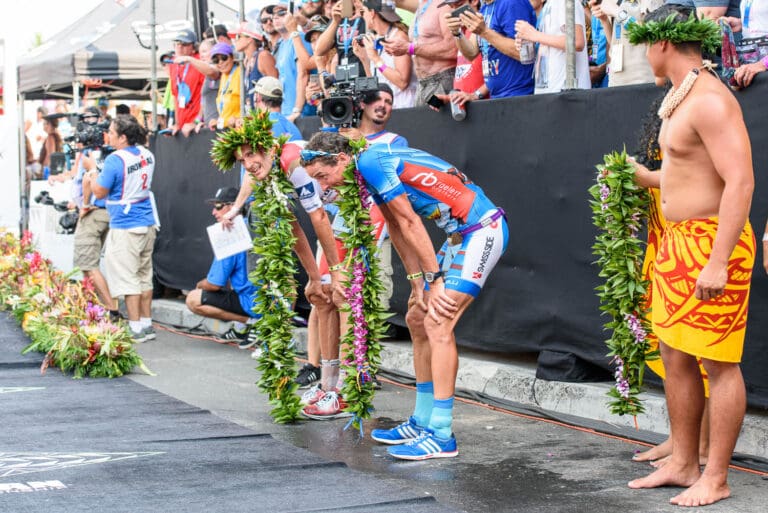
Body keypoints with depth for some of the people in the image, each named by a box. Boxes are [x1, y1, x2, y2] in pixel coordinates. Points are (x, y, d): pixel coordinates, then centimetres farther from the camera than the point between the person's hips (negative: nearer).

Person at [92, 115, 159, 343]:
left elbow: (100, 192, -12)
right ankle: (147, 324, 19)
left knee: (127, 279, -1)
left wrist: (92, 179, 5)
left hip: (125, 227, -8)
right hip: (147, 223, 8)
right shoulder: (147, 155, 6)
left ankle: (136, 329, 0)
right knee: (144, 276, 15)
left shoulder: (115, 160, -17)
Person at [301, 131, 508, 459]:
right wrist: (418, 283, 7)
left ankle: (442, 435, -13)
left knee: (438, 324, -15)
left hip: (482, 229, -10)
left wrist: (435, 280, -14)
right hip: (462, 234, 10)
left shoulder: (371, 163, -18)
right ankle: (422, 422, 20)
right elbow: (397, 229, 12)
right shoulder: (369, 170, 11)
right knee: (417, 319, 12)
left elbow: (411, 225, -18)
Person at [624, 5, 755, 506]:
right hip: (678, 240, 10)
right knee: (676, 357, 13)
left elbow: (740, 182, -24)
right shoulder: (680, 98, 14)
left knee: (718, 363, -2)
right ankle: (683, 464, 23)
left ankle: (715, 478, 5)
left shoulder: (710, 100, -17)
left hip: (711, 242, -10)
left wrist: (718, 262, -27)